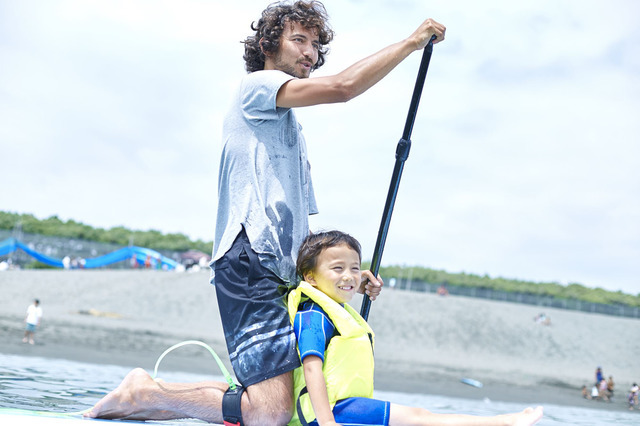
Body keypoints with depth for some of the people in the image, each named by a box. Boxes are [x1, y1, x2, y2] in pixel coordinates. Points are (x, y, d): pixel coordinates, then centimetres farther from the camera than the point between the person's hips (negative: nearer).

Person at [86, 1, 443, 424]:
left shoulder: (293, 132, 31)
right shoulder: (258, 85, 4)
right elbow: (342, 87, -14)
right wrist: (412, 42, -5)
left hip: (280, 274, 10)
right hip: (249, 264, -10)